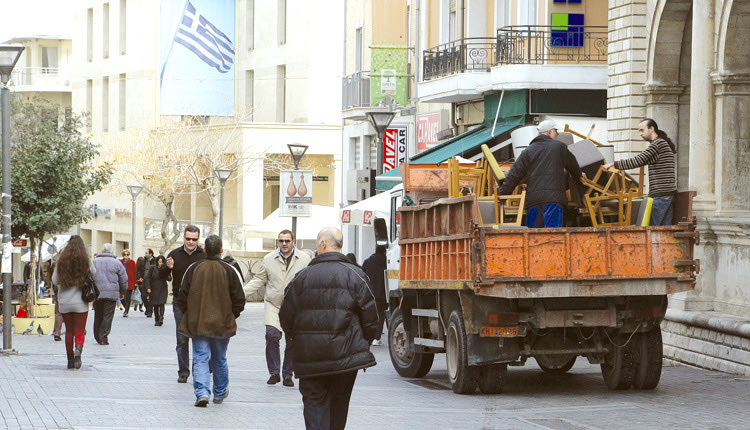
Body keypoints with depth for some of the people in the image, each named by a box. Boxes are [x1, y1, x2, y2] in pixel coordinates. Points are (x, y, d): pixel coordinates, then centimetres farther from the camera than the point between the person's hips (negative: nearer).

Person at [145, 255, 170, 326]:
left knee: (161, 304, -16)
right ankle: (156, 320, 11)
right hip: (154, 289, 1)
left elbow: (170, 278, 0)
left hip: (162, 289, -1)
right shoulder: (152, 268, -2)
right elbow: (147, 278, 0)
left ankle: (161, 319, -22)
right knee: (155, 305, 3)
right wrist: (148, 288, -8)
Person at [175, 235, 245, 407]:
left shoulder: (193, 269, -4)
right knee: (220, 360, 16)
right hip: (222, 325, 1)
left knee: (200, 358, 0)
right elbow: (239, 299, -5)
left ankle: (202, 392, -17)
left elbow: (182, 297, 0)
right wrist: (230, 317, 10)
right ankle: (220, 393, 30)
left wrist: (189, 315, 14)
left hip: (197, 323, 0)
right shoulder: (229, 271, -6)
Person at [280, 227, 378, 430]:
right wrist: (363, 345, 13)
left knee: (314, 404, 2)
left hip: (309, 358, -1)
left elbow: (286, 318, 3)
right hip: (346, 354, 1)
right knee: (339, 405, 15)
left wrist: (298, 339, 21)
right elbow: (370, 316, -2)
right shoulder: (355, 276, -2)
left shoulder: (302, 277, -2)